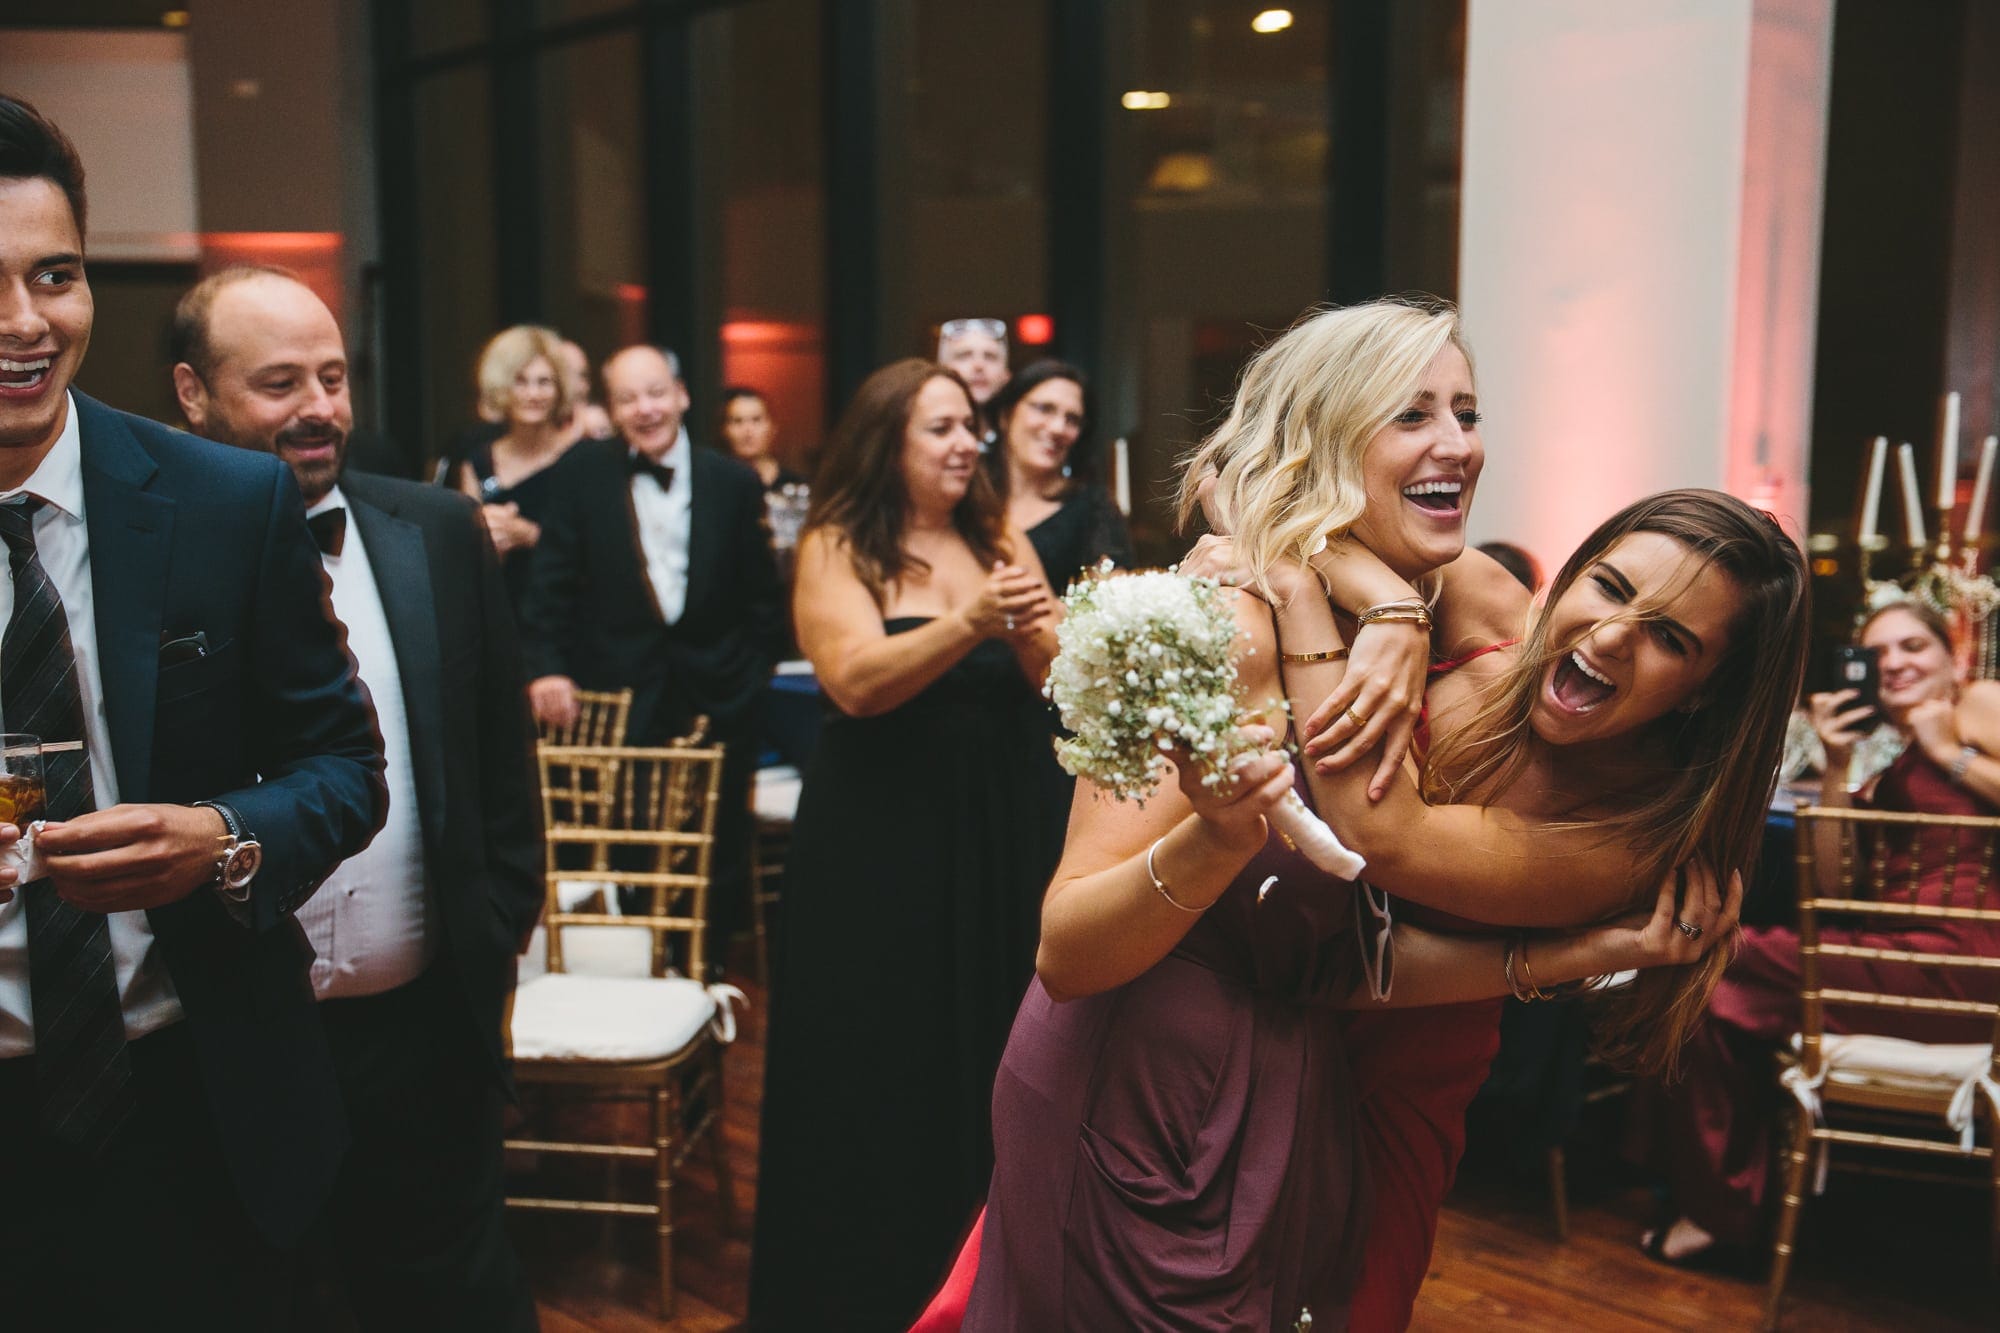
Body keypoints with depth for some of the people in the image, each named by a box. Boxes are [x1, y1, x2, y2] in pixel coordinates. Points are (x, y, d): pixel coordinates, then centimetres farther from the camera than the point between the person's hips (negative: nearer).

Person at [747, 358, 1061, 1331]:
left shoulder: (999, 538, 6)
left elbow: (1065, 681, 0)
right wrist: (969, 623, -30)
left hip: (997, 830, 4)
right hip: (879, 840, -4)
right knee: (880, 1060, 7)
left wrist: (1030, 630, -20)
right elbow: (856, 681, -19)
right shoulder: (836, 546, -5)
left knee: (992, 1050, 12)